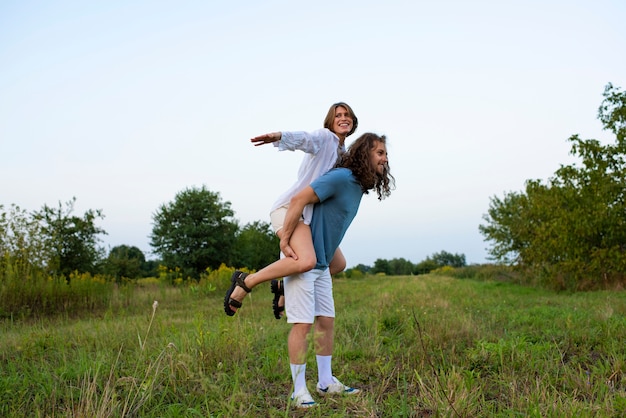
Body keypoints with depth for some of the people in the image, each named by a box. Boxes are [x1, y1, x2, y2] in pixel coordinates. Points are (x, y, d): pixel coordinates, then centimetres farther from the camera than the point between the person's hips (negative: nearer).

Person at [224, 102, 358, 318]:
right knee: (306, 261, -32)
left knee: (338, 264, 16)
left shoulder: (343, 153, 22)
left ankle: (284, 286, 23)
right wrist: (279, 136, -46)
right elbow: (303, 138, -26)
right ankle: (245, 283, -14)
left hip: (310, 215, 9)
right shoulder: (324, 136, -3)